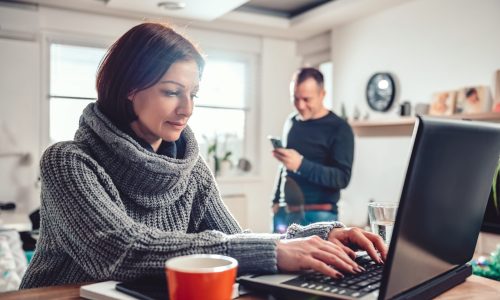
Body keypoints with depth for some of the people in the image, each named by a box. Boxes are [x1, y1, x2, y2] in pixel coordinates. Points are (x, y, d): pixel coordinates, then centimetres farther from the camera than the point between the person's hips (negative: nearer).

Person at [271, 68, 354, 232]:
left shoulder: (339, 128, -7)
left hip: (319, 215, -5)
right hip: (286, 212, 5)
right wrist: (276, 201, 14)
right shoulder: (291, 122, 11)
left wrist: (301, 164, -25)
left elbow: (342, 177, -15)